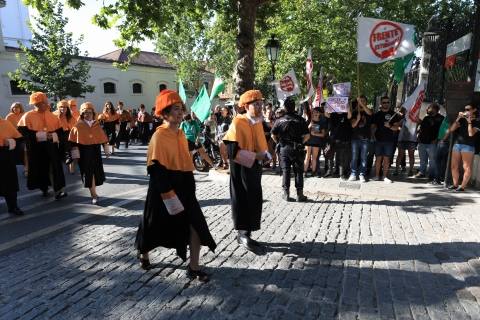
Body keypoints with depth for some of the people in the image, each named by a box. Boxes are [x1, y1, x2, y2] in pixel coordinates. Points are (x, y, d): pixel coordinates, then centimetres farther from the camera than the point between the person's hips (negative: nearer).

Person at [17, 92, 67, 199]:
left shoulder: (52, 116, 7)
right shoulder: (27, 116, -5)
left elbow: (60, 130, 8)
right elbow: (23, 132, -13)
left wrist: (53, 135, -13)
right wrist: (41, 135, -20)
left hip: (51, 147, 2)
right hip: (36, 148, -2)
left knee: (55, 167, -4)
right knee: (40, 169, 9)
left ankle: (58, 190, -2)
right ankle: (44, 188, 28)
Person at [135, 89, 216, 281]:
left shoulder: (180, 133, 7)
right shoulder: (159, 136, -17)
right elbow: (156, 169, -20)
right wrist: (168, 194, -22)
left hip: (184, 188, 6)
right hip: (164, 188, -6)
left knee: (196, 226, -2)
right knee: (157, 226, 14)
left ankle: (193, 268, 10)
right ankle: (143, 253, 45)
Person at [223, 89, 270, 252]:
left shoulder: (258, 122, 9)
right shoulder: (238, 123, -16)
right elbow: (233, 151, -22)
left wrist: (265, 155, -1)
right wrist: (255, 156, -22)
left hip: (255, 167, 8)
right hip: (241, 168, -8)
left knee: (255, 201, 11)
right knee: (243, 201, -1)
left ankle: (245, 234, 24)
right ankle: (243, 234, 14)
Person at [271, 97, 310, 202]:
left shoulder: (280, 120, -2)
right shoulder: (300, 120, -5)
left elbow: (273, 135, -4)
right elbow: (307, 135, -8)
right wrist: (301, 142, 8)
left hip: (284, 148, 1)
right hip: (297, 149, -1)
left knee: (285, 171, 8)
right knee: (298, 171, 6)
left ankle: (286, 194, 12)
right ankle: (299, 195, 11)